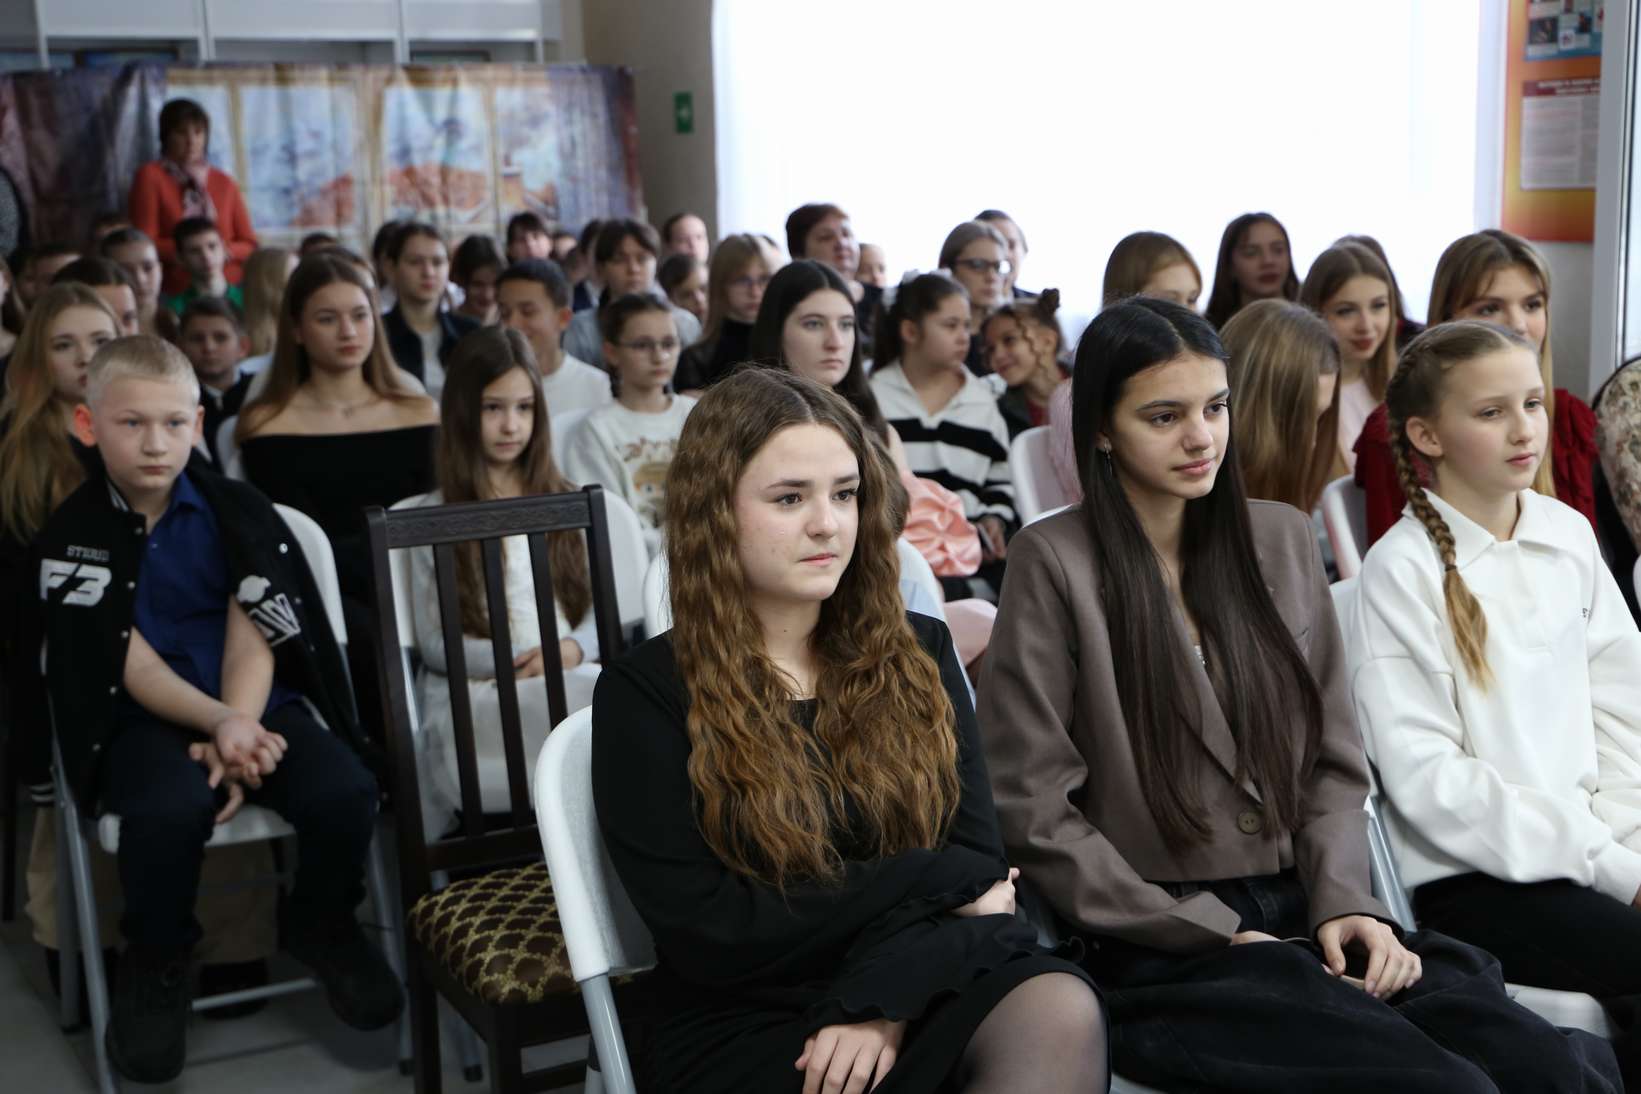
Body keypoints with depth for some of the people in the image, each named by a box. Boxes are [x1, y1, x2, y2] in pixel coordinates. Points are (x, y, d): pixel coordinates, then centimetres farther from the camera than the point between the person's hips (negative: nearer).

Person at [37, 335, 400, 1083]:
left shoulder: (240, 513, 3)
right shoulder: (72, 536, -2)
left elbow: (254, 642, -3)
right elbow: (132, 665, -8)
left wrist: (237, 731, -20)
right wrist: (217, 724, -23)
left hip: (256, 705, 2)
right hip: (144, 718, -2)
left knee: (344, 792, -26)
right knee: (171, 806, -36)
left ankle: (321, 925, 8)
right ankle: (156, 962, -4)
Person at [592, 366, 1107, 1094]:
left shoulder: (916, 655, 10)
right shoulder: (644, 694, -1)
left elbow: (978, 864, 2)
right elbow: (705, 938, -9)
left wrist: (886, 998, -17)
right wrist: (928, 881, -6)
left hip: (923, 990, 4)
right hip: (744, 1027, -4)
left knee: (1062, 1014, -29)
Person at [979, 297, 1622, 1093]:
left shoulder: (1279, 537, 13)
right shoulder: (1055, 562, -4)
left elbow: (1334, 762, 15)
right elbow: (1034, 812, -7)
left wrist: (1342, 900, -3)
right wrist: (1213, 933, -10)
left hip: (1303, 916, 5)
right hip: (1154, 958, -4)